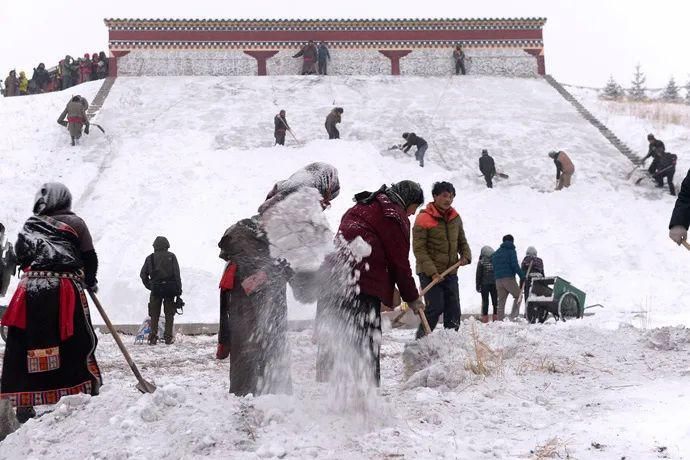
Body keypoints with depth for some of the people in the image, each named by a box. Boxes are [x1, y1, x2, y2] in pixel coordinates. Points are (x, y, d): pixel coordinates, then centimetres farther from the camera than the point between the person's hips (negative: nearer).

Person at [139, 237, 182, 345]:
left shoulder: (150, 258, 5)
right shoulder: (171, 257, 1)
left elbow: (143, 274, 4)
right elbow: (177, 274, -4)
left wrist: (149, 286, 13)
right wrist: (179, 290, -1)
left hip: (155, 288, 1)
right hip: (170, 289, -1)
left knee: (154, 315, 8)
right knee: (169, 314, 8)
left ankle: (153, 338, 5)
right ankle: (168, 337, 7)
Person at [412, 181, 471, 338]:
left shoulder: (455, 217, 10)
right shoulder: (423, 218, -10)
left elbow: (462, 241, 19)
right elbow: (419, 249, -14)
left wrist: (466, 256, -4)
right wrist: (432, 272, -21)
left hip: (450, 273, 6)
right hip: (429, 274, -6)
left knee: (454, 310, 6)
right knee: (435, 308, -10)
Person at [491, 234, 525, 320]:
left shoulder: (495, 253, 20)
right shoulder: (511, 251, 0)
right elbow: (515, 265, -12)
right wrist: (522, 275, -11)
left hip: (498, 280, 6)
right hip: (509, 278, -6)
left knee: (501, 301, 7)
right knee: (518, 296, 7)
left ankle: (500, 320, 2)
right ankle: (513, 315, -7)